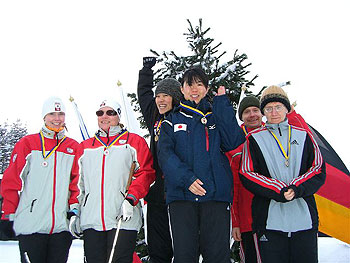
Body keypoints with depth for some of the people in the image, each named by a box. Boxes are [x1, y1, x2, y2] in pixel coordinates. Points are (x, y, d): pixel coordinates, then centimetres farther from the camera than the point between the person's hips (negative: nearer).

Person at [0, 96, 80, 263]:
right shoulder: (27, 143, 3)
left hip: (62, 225, 3)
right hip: (30, 224, -3)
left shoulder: (74, 147, 11)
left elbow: (77, 181, 12)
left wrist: (75, 206, -1)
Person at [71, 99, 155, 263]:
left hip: (123, 219, -3)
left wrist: (131, 199, -13)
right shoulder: (85, 146, 19)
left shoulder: (134, 141, 9)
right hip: (91, 220, 3)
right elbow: (79, 182, 20)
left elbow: (145, 172, 0)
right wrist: (75, 212, 10)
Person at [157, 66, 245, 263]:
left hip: (216, 194, 0)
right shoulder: (172, 120, 15)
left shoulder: (217, 116, 18)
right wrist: (186, 178, -17)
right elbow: (165, 154, 0)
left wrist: (222, 102, 1)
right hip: (181, 195, 0)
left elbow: (232, 142, -2)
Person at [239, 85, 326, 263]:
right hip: (270, 220, -2)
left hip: (304, 220, 2)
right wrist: (278, 191, -14)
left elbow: (319, 171, 8)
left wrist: (297, 189, -11)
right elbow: (247, 175, -1)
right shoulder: (254, 139, 6)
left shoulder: (303, 135, 12)